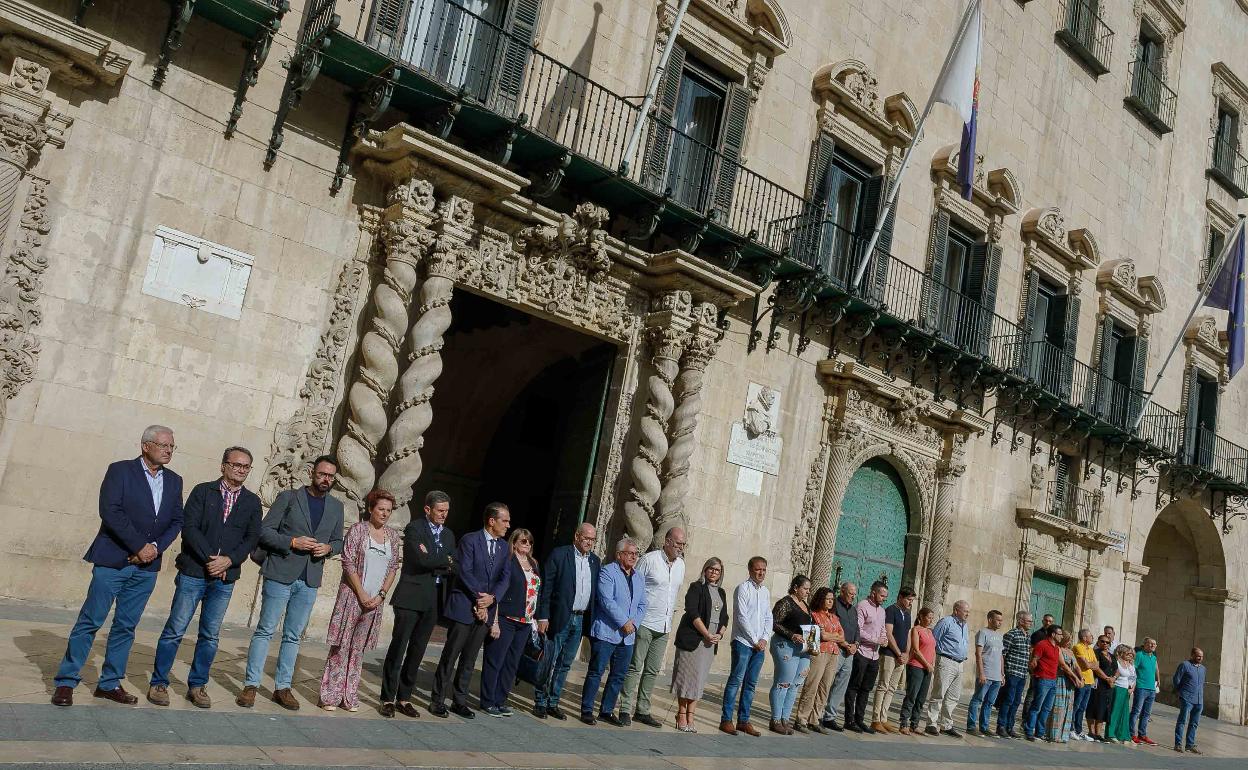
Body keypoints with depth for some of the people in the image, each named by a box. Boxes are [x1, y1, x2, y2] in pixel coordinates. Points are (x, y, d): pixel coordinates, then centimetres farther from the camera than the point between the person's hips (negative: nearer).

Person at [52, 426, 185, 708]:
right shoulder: (120, 470, -4)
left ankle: (109, 684, 16)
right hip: (113, 559, -4)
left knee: (126, 627, 8)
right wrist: (140, 546, -16)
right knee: (90, 621, -1)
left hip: (146, 565, 5)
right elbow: (110, 511, -13)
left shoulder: (174, 481, 11)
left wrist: (156, 547, -8)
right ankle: (66, 682, 9)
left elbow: (176, 521, 9)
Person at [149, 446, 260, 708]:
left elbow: (252, 538, 3)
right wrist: (210, 559, -15)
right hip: (193, 572, -3)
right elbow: (189, 528, -8)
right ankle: (158, 683, 13)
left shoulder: (252, 502, 8)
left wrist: (228, 560, -12)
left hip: (225, 578, 3)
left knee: (210, 635, 8)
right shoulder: (203, 491, 0)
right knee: (175, 630, 1)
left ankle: (197, 686, 18)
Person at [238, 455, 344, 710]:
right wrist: (292, 542, -17)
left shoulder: (336, 506, 10)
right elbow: (264, 531, -4)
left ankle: (282, 687, 16)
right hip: (280, 574, -4)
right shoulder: (289, 497, -2)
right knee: (265, 630, 0)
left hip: (309, 580, 4)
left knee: (293, 636, 9)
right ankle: (251, 685, 7)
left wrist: (328, 548, -5)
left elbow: (338, 541, 17)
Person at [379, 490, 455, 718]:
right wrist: (445, 561, -5)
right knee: (398, 648, -2)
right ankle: (388, 699, 6)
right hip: (411, 596, -5)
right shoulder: (414, 528, -5)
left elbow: (453, 567, 6)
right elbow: (422, 560, -19)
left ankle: (404, 698, 17)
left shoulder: (448, 534, 14)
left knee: (417, 651, 9)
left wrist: (433, 563, -10)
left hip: (434, 600, 5)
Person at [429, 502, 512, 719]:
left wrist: (492, 598, -11)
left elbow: (505, 577, 5)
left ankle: (459, 701, 18)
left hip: (486, 609, 5)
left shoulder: (504, 547, 11)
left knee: (469, 659, 10)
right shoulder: (470, 540, -7)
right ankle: (437, 701, 9)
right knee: (450, 656, 0)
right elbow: (464, 572, -13)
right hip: (463, 606, -5)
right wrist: (479, 597, -15)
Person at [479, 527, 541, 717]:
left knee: (512, 664, 11)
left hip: (525, 623, 7)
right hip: (506, 620, -7)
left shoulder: (534, 565, 14)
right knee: (495, 662, 1)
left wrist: (534, 619, 10)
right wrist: (495, 622, -17)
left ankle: (500, 700, 20)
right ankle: (488, 702, 10)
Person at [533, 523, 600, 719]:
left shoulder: (595, 561, 10)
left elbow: (595, 592, 11)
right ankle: (540, 703, 12)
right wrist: (543, 617, -12)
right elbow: (546, 587, -8)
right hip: (560, 618, -5)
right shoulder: (559, 555, -6)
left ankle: (553, 703, 20)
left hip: (581, 620, 5)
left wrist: (592, 620, 4)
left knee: (565, 665, 11)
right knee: (549, 663, 0)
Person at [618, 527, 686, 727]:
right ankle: (625, 709, 0)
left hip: (664, 627, 6)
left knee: (653, 670, 10)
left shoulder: (681, 564, 9)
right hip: (645, 623, -6)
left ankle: (643, 711, 16)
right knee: (635, 667, -4)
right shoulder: (649, 560, -10)